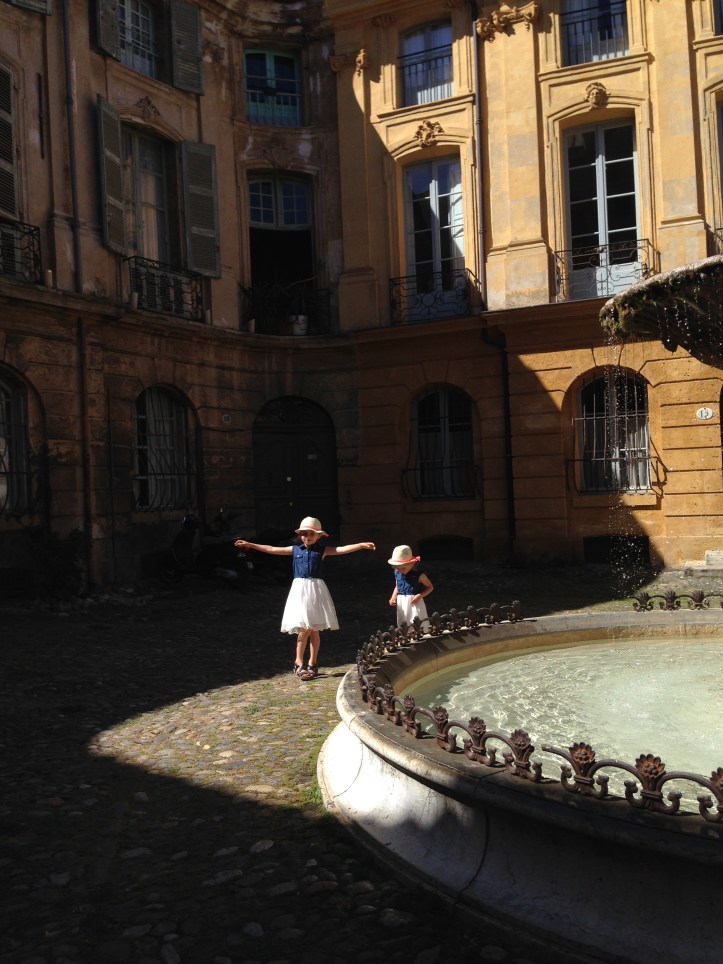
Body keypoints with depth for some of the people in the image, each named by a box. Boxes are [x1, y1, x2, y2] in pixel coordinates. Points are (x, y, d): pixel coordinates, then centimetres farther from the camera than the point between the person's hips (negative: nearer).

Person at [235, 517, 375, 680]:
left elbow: (343, 549, -8)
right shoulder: (295, 549, 7)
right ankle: (299, 663, 7)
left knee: (314, 629, 5)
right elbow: (272, 549, 11)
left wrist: (362, 545, -22)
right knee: (304, 628, -6)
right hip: (300, 589, 0)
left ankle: (312, 663, 17)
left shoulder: (323, 550, 3)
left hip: (316, 589, 0)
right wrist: (250, 544, 12)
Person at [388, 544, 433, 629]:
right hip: (402, 603, 5)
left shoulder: (419, 574, -11)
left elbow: (430, 587, -3)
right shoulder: (397, 574, 3)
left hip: (415, 603, -5)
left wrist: (420, 596, -17)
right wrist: (393, 598, 2)